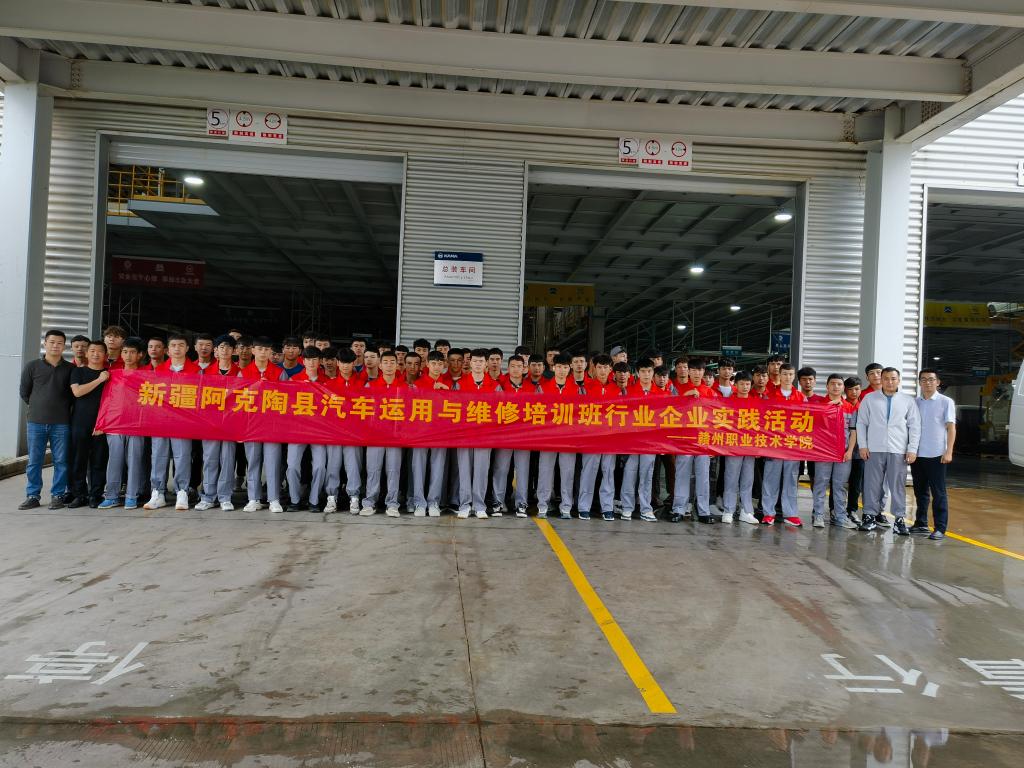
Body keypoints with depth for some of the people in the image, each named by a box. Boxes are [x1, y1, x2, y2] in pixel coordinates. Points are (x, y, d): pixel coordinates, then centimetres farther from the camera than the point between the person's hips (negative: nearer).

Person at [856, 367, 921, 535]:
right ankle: (870, 516, 11)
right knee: (872, 484, 3)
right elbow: (861, 423, 6)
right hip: (874, 450, 0)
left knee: (898, 485, 2)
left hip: (899, 450, 0)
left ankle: (899, 519, 8)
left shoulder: (908, 401, 7)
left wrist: (912, 449, -1)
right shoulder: (869, 399, 6)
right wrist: (863, 446, 0)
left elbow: (915, 426, 5)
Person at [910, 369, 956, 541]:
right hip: (917, 454, 4)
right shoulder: (915, 402, 10)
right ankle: (921, 524, 20)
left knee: (938, 493, -1)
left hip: (936, 455, -4)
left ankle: (940, 528, 3)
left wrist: (948, 452, -11)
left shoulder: (946, 402, -1)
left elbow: (951, 428, -4)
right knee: (920, 492, 12)